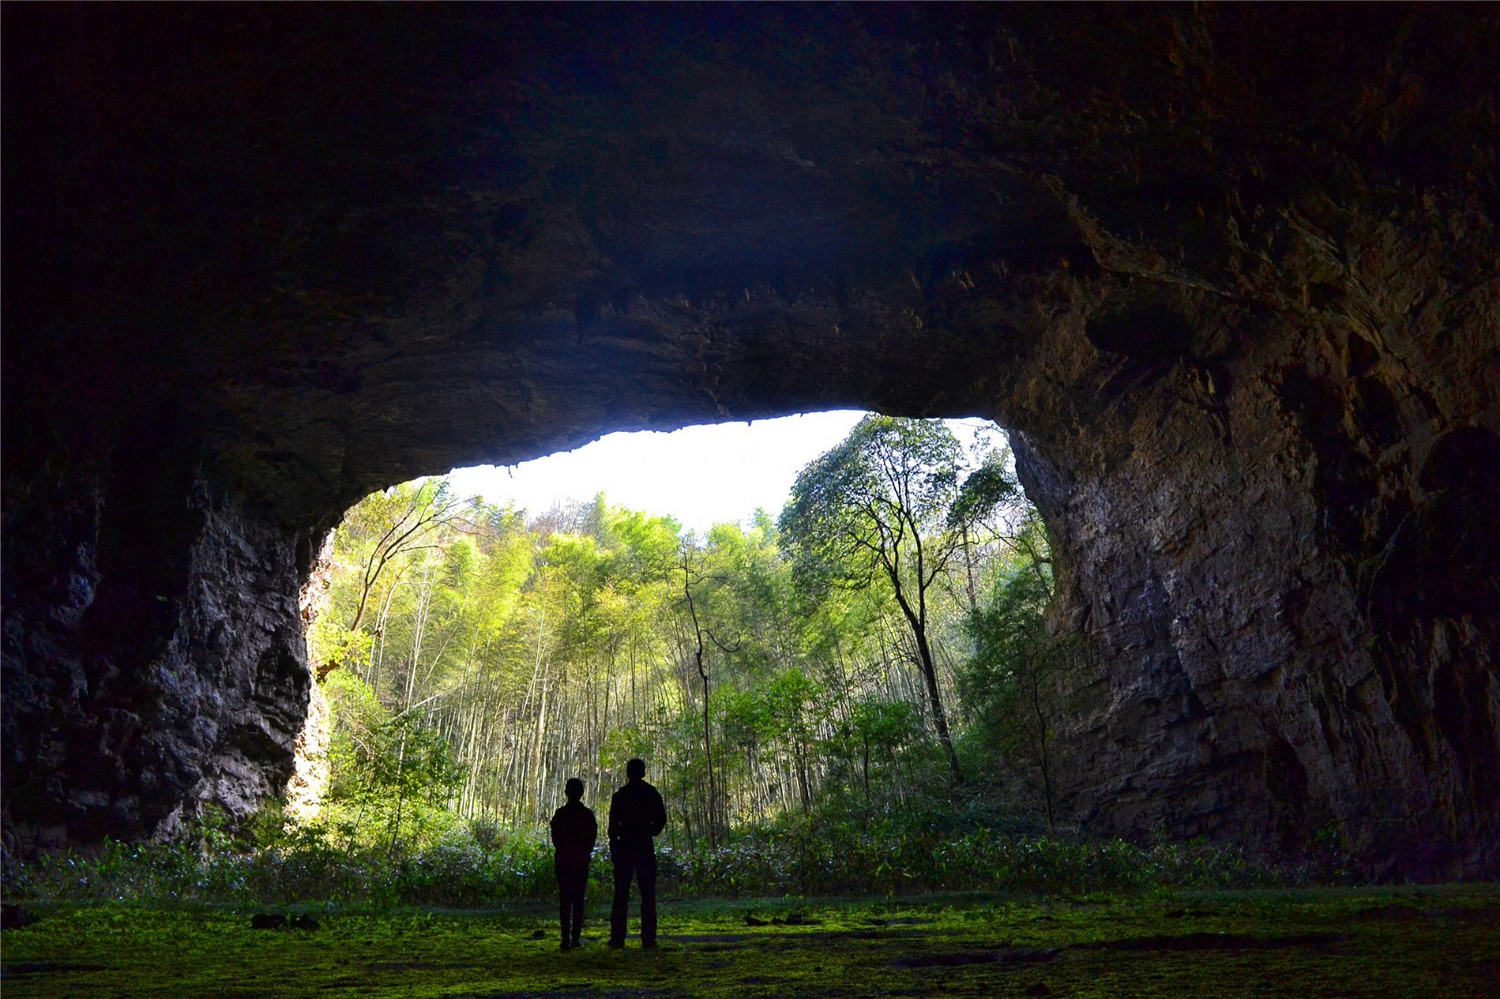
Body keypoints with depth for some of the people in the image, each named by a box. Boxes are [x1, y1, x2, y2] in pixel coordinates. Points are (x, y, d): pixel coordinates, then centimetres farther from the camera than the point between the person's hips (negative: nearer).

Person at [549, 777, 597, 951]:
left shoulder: (559, 814, -3)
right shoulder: (588, 814, -2)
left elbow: (555, 838, -1)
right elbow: (592, 838, 0)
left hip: (563, 860, 0)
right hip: (582, 861, 0)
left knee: (564, 899, 4)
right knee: (579, 899, 6)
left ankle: (566, 938, -2)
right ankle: (575, 937, 2)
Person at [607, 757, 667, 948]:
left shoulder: (620, 795, 0)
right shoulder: (652, 793, 3)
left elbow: (613, 823, -3)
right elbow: (661, 818, 0)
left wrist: (613, 847, 3)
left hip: (624, 847, 0)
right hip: (645, 847, 0)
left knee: (621, 895, 5)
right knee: (648, 895, 3)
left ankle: (617, 938, 2)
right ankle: (648, 938, -1)